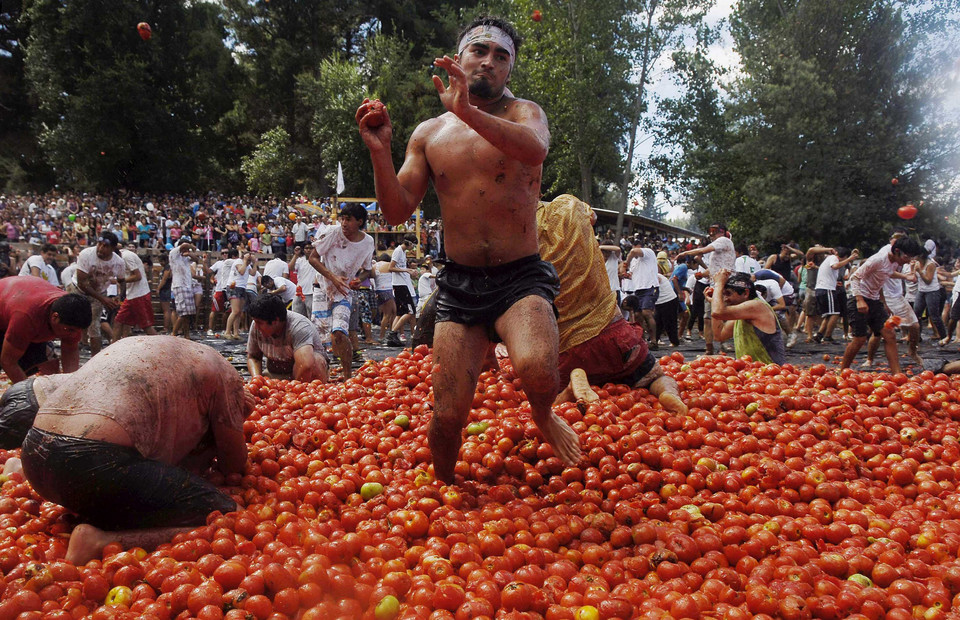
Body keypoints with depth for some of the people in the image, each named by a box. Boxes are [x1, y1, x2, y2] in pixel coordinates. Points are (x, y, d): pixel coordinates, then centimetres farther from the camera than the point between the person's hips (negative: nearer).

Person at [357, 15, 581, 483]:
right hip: (459, 285, 3)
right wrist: (379, 150, -9)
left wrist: (467, 112, -35)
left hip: (521, 279, -2)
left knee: (537, 370, -32)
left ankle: (543, 416, 5)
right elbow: (397, 212, 4)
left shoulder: (523, 113, 2)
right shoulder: (428, 134, 10)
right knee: (447, 415, 0)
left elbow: (535, 149, -24)